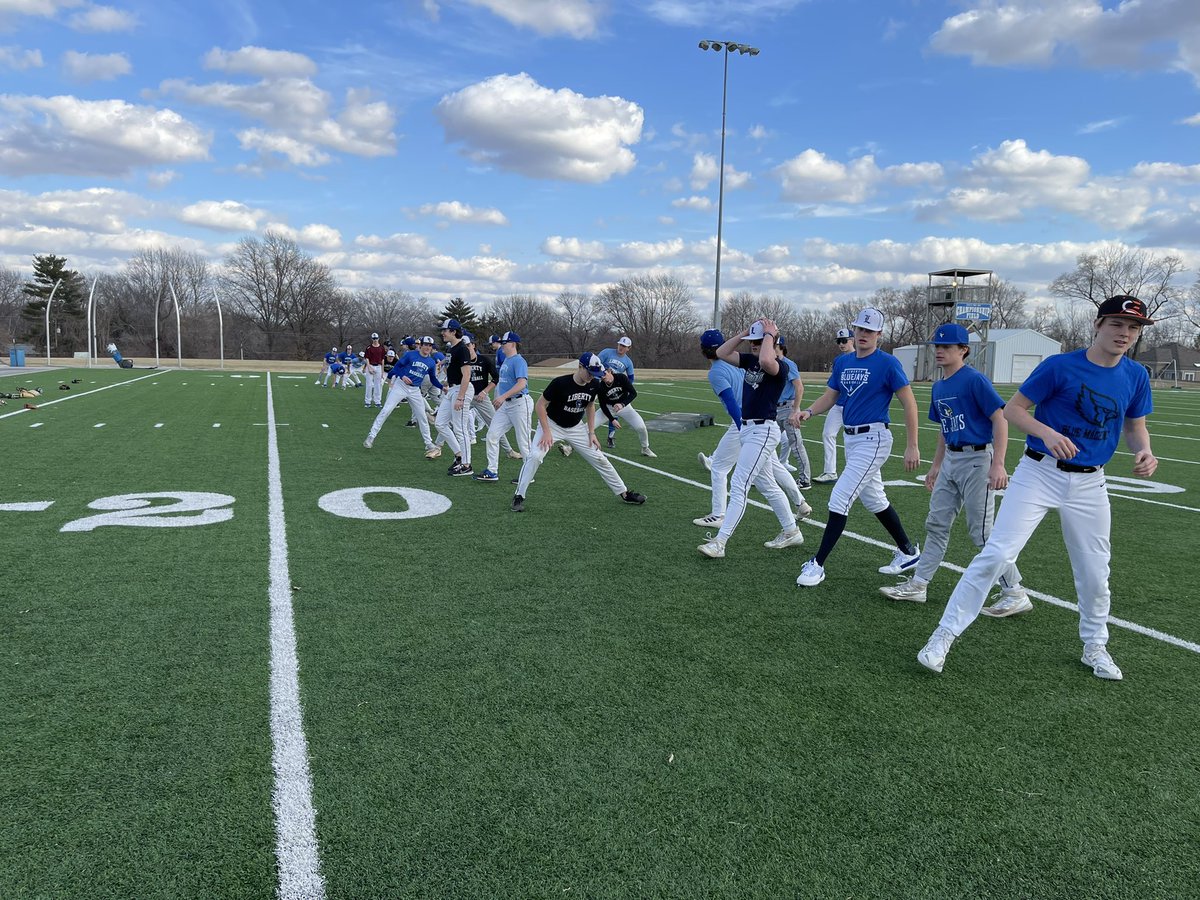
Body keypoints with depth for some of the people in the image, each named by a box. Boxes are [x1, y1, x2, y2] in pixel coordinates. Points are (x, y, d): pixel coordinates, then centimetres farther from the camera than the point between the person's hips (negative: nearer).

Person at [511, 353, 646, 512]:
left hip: (576, 428, 4)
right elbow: (540, 405, -19)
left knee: (599, 459, 3)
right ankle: (519, 496, -12)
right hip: (552, 424, -4)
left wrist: (591, 433, 2)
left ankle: (624, 493, 17)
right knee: (535, 456, -26)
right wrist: (546, 432, -23)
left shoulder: (594, 385, -11)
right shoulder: (560, 383, -27)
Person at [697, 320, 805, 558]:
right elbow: (721, 353, 10)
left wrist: (769, 335, -21)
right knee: (767, 485, 18)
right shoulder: (751, 360, 10)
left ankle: (719, 543, -11)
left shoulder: (780, 367, -14)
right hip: (746, 429, 9)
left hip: (763, 431, -9)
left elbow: (766, 362, -37)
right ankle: (791, 531, 31)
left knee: (739, 487, -12)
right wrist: (743, 333, 2)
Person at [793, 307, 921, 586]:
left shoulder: (887, 363, -11)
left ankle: (817, 565, -4)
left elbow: (909, 403, -11)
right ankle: (908, 552, 35)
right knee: (874, 500, 18)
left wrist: (912, 446, -15)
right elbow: (829, 397, 13)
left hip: (873, 439, -8)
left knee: (839, 499, -11)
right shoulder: (842, 362, 9)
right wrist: (809, 412, -9)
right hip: (851, 438, 8)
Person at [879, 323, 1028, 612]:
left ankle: (1015, 593, 9)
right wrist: (936, 465, 22)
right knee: (936, 524, 11)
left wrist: (998, 464, -23)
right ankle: (917, 585, 19)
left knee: (982, 531, -4)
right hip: (950, 460, 8)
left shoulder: (975, 380, -13)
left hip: (977, 460, -8)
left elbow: (1000, 419, -17)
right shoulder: (939, 387, 12)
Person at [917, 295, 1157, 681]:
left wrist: (1143, 451, -8)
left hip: (1090, 484, 4)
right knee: (997, 553, -13)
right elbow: (1013, 409, -7)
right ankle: (945, 635, -4)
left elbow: (1135, 427, 14)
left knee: (1094, 572, 11)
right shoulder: (1060, 366, -11)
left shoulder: (1136, 376, 3)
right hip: (1039, 473, -4)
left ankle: (1095, 647, 36)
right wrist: (1047, 433, -25)